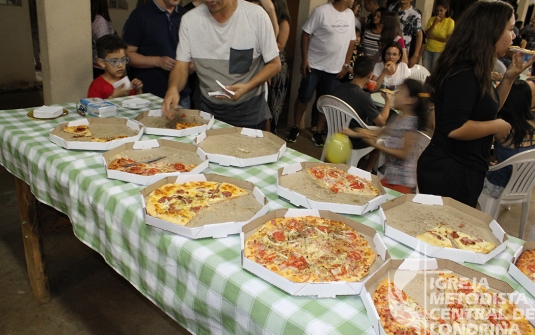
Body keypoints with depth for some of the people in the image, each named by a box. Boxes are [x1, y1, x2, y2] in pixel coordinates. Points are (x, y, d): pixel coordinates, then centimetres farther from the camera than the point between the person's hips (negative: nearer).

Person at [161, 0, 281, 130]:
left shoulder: (256, 15, -14)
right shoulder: (190, 20, -8)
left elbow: (274, 64, -7)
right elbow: (181, 67, -6)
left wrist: (247, 87, -23)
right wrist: (173, 88, -28)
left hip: (250, 111, -2)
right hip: (209, 110, 2)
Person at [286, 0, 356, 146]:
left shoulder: (350, 14, 7)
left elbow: (351, 41, 12)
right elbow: (306, 34, -9)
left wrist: (346, 64, 6)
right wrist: (304, 59, -13)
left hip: (335, 69, 5)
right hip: (314, 65, -4)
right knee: (304, 97, 2)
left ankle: (317, 132, 20)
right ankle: (295, 128, 18)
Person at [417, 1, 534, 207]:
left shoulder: (475, 70, 7)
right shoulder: (463, 73, -22)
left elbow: (488, 108, 20)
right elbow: (454, 128, -29)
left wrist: (509, 78, 7)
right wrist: (497, 126, -15)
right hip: (449, 174, -10)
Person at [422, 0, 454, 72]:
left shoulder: (450, 22, -7)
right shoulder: (432, 19, 1)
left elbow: (448, 39, -11)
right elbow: (427, 35, -7)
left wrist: (433, 37, -9)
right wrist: (435, 23, -16)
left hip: (440, 51, -3)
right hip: (427, 50, 3)